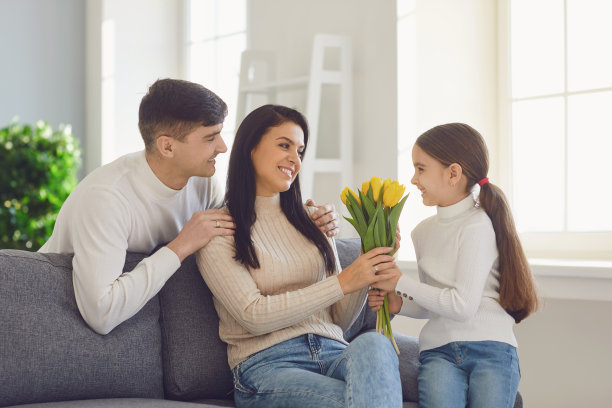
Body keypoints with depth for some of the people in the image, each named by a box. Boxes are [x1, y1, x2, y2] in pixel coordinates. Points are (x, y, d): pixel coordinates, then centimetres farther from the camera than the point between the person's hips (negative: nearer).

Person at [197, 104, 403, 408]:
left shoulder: (312, 220, 21)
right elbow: (254, 317, -9)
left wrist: (367, 270, 0)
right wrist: (343, 282, -13)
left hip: (332, 352, 6)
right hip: (267, 363, -5)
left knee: (373, 343, -34)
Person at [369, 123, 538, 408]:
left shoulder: (477, 226, -7)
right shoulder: (423, 231, 15)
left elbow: (462, 305, -14)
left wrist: (401, 283, -8)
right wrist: (400, 304, 2)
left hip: (490, 348, -4)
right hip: (439, 351, 4)